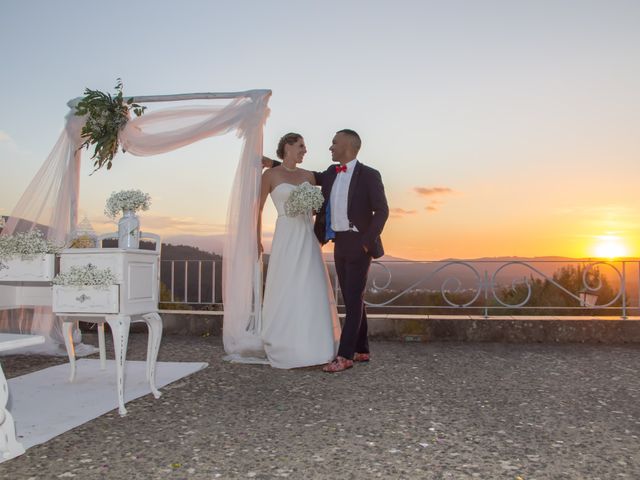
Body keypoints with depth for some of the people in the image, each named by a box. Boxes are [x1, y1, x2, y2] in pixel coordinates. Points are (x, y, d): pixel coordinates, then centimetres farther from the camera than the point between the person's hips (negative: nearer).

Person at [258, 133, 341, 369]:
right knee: (286, 292, -2)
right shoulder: (270, 175, 0)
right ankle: (284, 348, 12)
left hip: (308, 238, 5)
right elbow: (258, 208, 4)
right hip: (286, 238, -5)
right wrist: (257, 240, 3)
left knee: (312, 292, 3)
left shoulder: (308, 175, 13)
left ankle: (308, 345, 15)